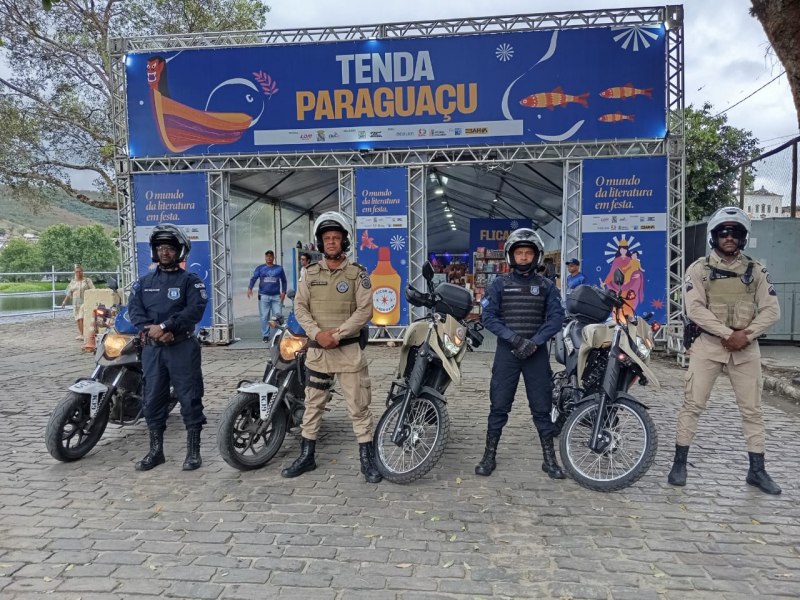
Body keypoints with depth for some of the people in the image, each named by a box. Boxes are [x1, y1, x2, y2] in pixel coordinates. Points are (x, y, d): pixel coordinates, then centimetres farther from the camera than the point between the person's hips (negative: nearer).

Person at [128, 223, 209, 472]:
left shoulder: (190, 280, 2)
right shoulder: (144, 282, 14)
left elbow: (195, 310, -13)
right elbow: (134, 310, 2)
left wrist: (164, 326, -19)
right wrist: (151, 330, -15)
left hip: (183, 347, -4)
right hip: (152, 348, 4)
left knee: (190, 398, -2)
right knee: (152, 399, 8)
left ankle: (193, 451, 8)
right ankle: (156, 451, 21)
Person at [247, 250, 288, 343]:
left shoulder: (279, 268, 11)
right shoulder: (260, 268, 8)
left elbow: (283, 281, 15)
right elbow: (253, 278, -2)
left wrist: (283, 292, 2)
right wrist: (250, 288, -19)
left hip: (276, 296, 1)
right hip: (264, 296, 0)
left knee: (277, 315, -4)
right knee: (264, 317, 0)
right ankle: (265, 336, 6)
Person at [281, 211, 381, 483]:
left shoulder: (357, 273, -2)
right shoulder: (311, 273, 7)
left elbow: (365, 310, -8)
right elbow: (300, 307, 2)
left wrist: (337, 334, -16)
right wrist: (318, 333, -14)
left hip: (348, 348, -3)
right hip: (317, 348, 3)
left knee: (359, 405, 0)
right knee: (313, 404, 11)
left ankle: (367, 459, 10)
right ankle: (307, 456, 23)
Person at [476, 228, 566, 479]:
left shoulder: (546, 286, 7)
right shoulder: (499, 284, 5)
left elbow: (556, 317, -2)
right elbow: (488, 317, -3)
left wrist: (534, 342, -15)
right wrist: (513, 338, -16)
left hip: (537, 353, 1)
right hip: (506, 352, 0)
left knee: (542, 406, 6)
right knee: (499, 406, 3)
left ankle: (550, 459, 16)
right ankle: (489, 456, 13)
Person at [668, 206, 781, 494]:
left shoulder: (756, 270, 7)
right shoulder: (699, 269, 0)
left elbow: (771, 310, 1)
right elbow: (695, 309, -11)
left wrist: (746, 334, -14)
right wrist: (727, 333, -19)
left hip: (746, 348, 3)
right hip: (708, 345, -2)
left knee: (752, 409, 8)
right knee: (692, 404, -1)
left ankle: (757, 470, 19)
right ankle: (679, 463, 8)